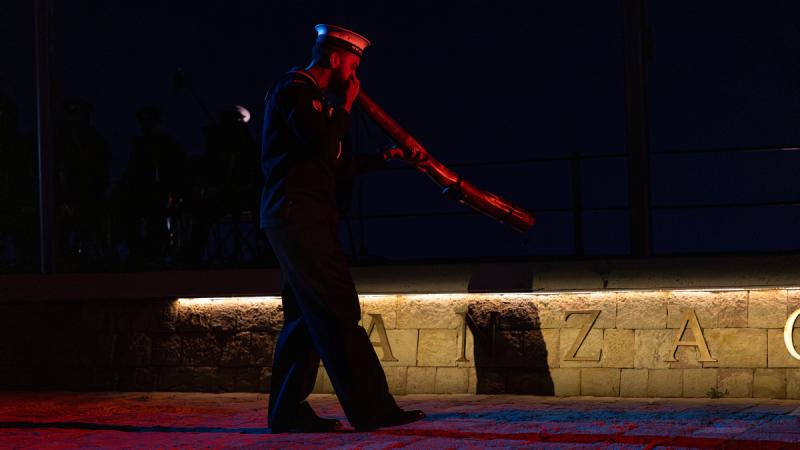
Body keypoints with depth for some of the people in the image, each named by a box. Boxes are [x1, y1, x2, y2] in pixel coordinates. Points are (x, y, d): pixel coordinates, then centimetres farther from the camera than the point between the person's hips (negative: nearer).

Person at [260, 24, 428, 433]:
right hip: (299, 215, -11)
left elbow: (335, 164, 24)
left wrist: (385, 157, 22)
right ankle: (370, 409, -12)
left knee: (307, 317, 10)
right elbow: (321, 146, -21)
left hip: (297, 218, 11)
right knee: (338, 311, -12)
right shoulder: (295, 89, -8)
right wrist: (346, 106, -9)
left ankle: (288, 410, 11)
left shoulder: (311, 96, 23)